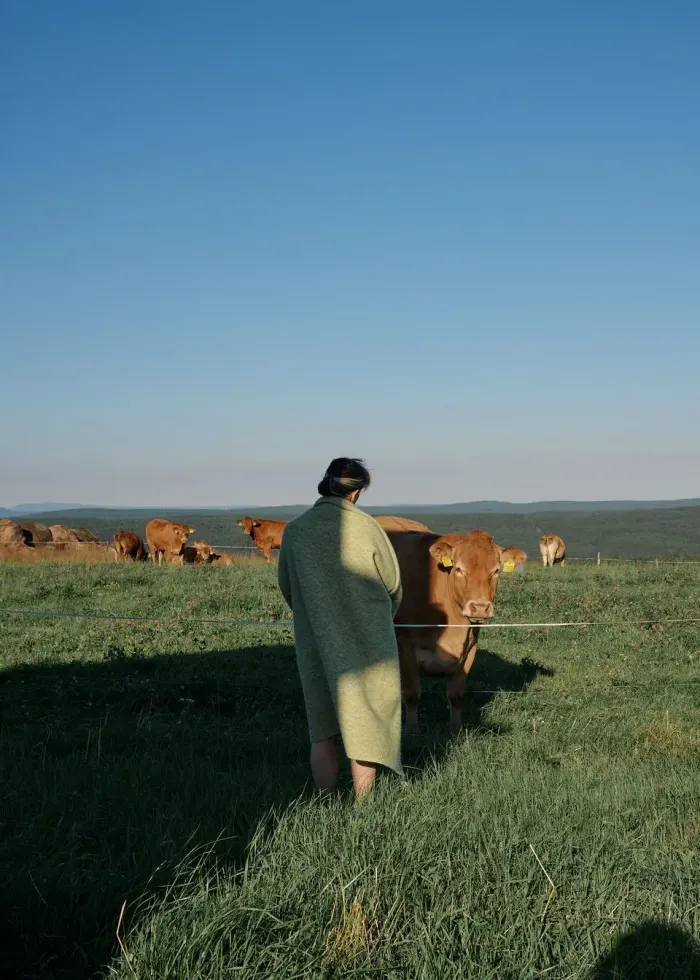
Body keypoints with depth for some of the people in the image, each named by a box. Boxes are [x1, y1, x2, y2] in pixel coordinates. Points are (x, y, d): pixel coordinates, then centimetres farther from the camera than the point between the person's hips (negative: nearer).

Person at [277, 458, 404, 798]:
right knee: (364, 727, 7)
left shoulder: (295, 530, -2)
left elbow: (286, 585, 8)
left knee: (322, 731, 11)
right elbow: (393, 584, 0)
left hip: (316, 643, 2)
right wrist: (383, 619, 20)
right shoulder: (365, 526, -9)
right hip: (367, 640, -2)